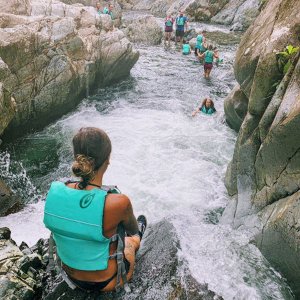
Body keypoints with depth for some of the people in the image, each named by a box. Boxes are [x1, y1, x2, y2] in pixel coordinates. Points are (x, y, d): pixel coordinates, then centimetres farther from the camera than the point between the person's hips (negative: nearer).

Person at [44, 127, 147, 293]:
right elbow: (133, 230, -11)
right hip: (106, 282, -3)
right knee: (134, 239, 31)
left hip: (72, 277, 4)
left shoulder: (54, 191, -21)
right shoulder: (118, 202, -35)